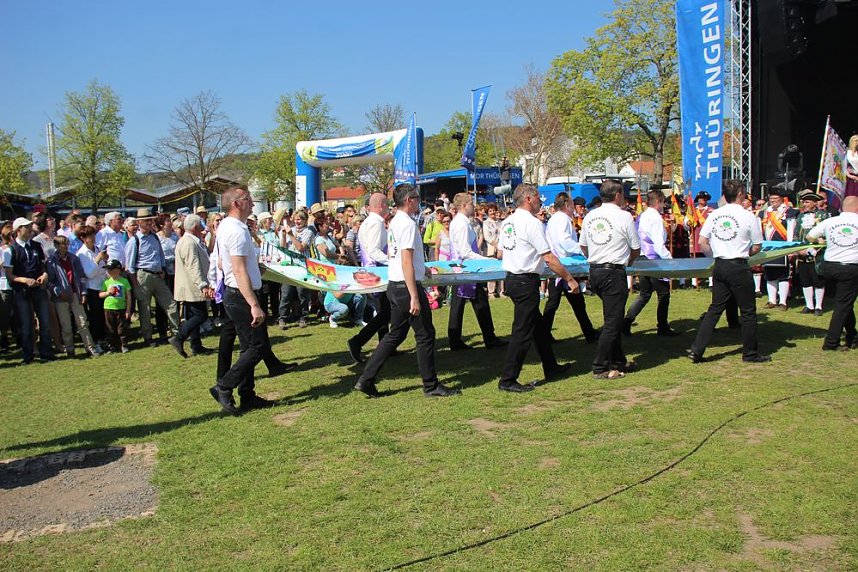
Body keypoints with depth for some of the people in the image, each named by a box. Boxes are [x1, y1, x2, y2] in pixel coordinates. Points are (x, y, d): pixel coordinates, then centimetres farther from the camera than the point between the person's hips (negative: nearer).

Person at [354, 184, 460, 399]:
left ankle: (366, 380, 12)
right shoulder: (408, 224, -16)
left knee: (396, 334, 14)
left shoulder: (394, 223, 14)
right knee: (425, 335, 2)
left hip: (394, 285, 10)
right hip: (407, 286, -10)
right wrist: (414, 297, -24)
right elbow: (406, 262, -23)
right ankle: (431, 385, 13)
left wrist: (423, 268, 38)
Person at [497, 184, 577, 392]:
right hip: (526, 282, -9)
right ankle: (507, 380, 2)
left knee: (538, 326, 20)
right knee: (522, 331, -3)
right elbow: (549, 258, -18)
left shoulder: (507, 222, 10)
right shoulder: (532, 222, -16)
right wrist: (570, 279, -11)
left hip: (511, 279, 9)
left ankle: (551, 368, 32)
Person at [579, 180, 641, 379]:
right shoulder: (624, 216, -7)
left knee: (614, 318, 19)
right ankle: (600, 368, 0)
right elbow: (636, 249, 1)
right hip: (614, 273, -7)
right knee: (612, 321, -2)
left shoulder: (589, 216, 8)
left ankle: (618, 362, 25)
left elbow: (583, 247, 16)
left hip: (594, 272, 7)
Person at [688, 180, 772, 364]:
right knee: (748, 311, 8)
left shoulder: (714, 215, 3)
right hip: (739, 267, -5)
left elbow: (702, 242, 3)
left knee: (715, 309, 11)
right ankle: (750, 353, 18)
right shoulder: (748, 216, -8)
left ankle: (696, 350, 6)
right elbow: (757, 247, -3)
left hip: (719, 267, 5)